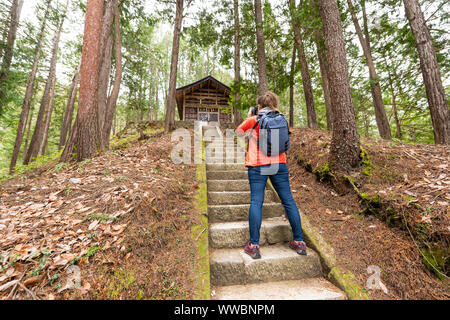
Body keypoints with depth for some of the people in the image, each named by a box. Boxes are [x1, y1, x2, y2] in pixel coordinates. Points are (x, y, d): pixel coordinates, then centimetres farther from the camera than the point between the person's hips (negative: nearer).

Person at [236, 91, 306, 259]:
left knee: (256, 202, -2)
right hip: (279, 164, 4)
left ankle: (254, 245, -1)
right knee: (288, 201, 8)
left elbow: (239, 131, 19)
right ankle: (299, 242, 17)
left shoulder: (254, 120, 3)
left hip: (258, 166, -3)